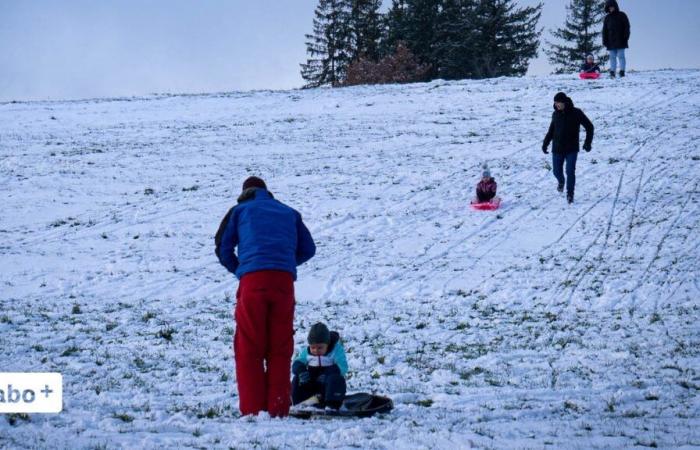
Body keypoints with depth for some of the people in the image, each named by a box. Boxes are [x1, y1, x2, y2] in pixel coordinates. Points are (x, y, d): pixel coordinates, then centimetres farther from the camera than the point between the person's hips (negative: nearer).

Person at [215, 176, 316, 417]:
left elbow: (222, 246, 14)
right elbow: (308, 250, 24)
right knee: (280, 348, 6)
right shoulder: (289, 213, 26)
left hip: (253, 279, -2)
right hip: (284, 281, 2)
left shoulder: (240, 210, 19)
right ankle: (278, 409, 1)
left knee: (249, 348, 1)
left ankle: (252, 409, -6)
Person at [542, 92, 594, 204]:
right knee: (556, 171, 7)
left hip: (572, 149, -3)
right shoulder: (556, 114, 3)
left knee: (570, 172, -10)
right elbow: (551, 130, 17)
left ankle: (570, 194, 2)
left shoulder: (576, 113, -8)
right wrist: (545, 143, 10)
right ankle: (561, 181, 41)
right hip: (557, 149, 3)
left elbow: (589, 127, -1)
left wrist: (588, 142, -9)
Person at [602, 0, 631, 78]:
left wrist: (625, 38, -10)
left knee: (621, 56, -7)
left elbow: (626, 27, 0)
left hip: (620, 41, -4)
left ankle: (622, 72, -8)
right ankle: (612, 72, 0)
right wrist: (604, 41, 5)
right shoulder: (607, 17, 13)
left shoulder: (621, 15, 3)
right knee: (612, 57, 2)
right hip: (611, 42, 4)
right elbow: (604, 30, 14)